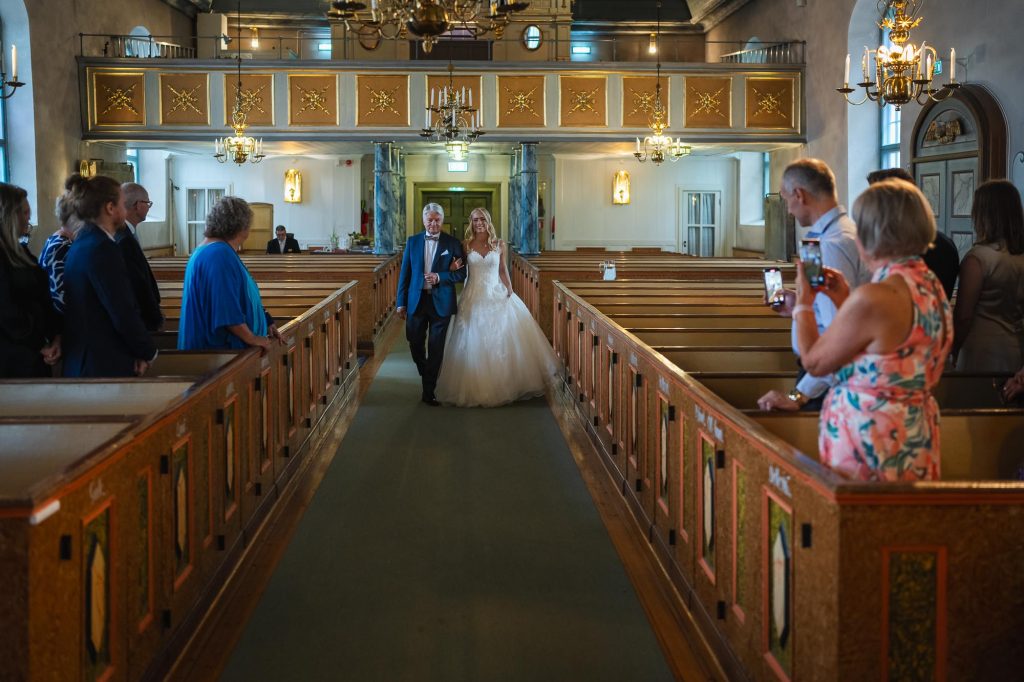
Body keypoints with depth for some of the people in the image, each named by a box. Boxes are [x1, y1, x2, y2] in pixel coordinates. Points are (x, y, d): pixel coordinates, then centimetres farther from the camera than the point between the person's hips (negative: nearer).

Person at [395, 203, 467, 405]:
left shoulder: (453, 243, 0)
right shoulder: (412, 242, 5)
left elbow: (461, 274, -1)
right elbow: (405, 273, 6)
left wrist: (440, 277, -17)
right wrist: (401, 302, 2)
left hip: (441, 302, -2)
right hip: (416, 301, 2)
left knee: (436, 348, 2)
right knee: (415, 343, 8)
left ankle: (429, 391, 11)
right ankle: (426, 374, 36)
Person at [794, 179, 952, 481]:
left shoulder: (873, 298, -23)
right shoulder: (932, 286, 5)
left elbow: (814, 361, -11)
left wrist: (803, 303, 3)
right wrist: (845, 302, 17)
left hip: (867, 440, -9)